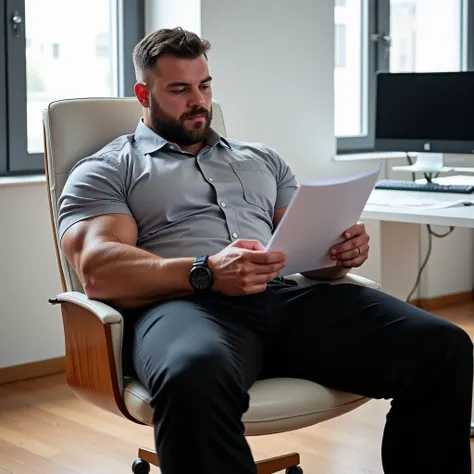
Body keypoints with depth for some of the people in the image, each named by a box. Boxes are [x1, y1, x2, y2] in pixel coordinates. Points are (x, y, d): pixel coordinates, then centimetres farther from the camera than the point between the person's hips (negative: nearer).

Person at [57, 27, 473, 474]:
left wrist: (339, 250, -3)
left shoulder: (261, 158, 30)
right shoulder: (105, 170, 14)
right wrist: (206, 273, -20)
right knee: (195, 376, -44)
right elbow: (98, 269, -4)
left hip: (287, 297, 5)